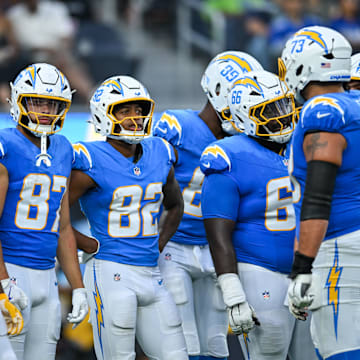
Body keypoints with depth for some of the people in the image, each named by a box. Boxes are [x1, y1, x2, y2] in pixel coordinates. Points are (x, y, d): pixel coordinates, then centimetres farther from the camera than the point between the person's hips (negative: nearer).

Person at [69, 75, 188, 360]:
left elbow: (175, 206, 28)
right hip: (111, 274, -7)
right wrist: (93, 246, -8)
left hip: (152, 276, 7)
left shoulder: (159, 156, 10)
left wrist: (158, 245, 13)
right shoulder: (92, 163, -10)